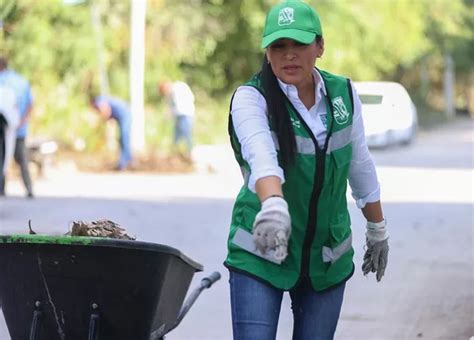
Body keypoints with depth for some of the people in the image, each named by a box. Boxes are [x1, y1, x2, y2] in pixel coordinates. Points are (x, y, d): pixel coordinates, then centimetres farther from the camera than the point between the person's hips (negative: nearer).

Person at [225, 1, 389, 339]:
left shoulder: (344, 94, 0)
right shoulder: (251, 97, -14)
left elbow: (361, 167, 13)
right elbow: (261, 155, -35)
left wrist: (378, 230, 21)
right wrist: (273, 205, -53)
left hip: (327, 257, 4)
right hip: (260, 253, -4)